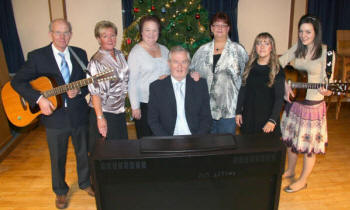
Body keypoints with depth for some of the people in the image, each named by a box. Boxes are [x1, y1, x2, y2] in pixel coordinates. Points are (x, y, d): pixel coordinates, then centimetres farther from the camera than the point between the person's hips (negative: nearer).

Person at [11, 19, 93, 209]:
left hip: (79, 114, 2)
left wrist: (78, 91, -15)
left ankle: (85, 182, 42)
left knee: (83, 152, 18)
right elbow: (17, 82, -8)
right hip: (54, 117, -2)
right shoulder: (37, 56, -6)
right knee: (57, 158, 13)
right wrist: (39, 98, -21)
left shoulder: (80, 54, 2)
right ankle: (60, 191, 36)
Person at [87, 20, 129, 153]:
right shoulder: (96, 61, -16)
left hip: (120, 111, 7)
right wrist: (100, 117, -22)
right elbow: (95, 92, -19)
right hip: (104, 112, -7)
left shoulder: (119, 54, 5)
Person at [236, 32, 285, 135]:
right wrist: (238, 112, 5)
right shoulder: (249, 67, 5)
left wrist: (272, 120, -21)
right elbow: (242, 90, 9)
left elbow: (279, 98, -11)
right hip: (248, 117, 3)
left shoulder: (277, 71, -6)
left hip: (267, 118, -3)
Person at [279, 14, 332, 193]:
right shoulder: (297, 48, 1)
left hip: (313, 104, -5)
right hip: (293, 100, 5)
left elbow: (326, 78, -13)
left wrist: (326, 91, -35)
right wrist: (285, 84, -11)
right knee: (291, 137, 18)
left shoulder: (325, 52, -14)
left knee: (309, 143, 6)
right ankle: (290, 170, 41)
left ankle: (302, 181, 25)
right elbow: (278, 64, 2)